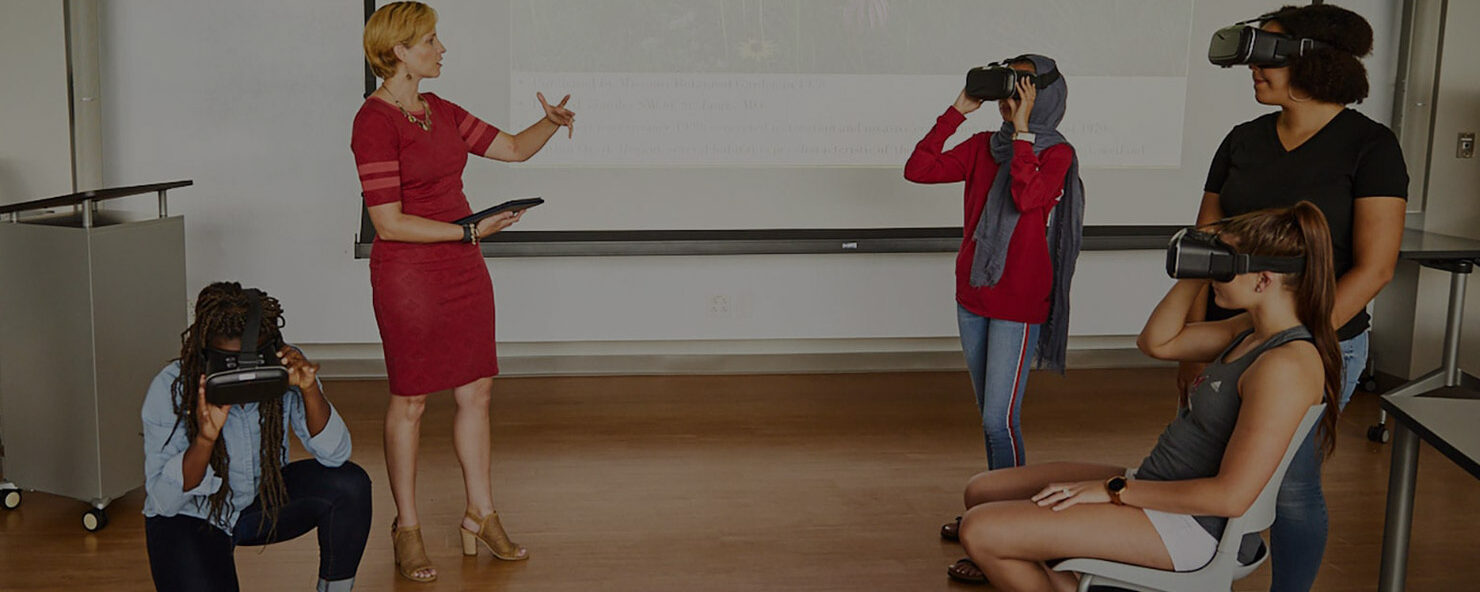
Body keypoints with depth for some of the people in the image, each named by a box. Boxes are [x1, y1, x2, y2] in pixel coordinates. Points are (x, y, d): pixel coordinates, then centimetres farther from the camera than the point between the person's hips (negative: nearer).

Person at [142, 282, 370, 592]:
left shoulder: (283, 369, -19)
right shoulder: (170, 389, -24)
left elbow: (335, 455, -21)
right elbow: (163, 501, -25)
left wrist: (310, 390, -36)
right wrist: (205, 438, -42)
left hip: (265, 501, 3)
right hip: (189, 517, -2)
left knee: (350, 485, -22)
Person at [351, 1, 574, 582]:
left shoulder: (440, 111, 10)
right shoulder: (375, 121, -15)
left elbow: (513, 147, 15)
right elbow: (389, 223, -19)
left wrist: (552, 121, -4)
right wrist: (471, 230, -19)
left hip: (462, 269, 8)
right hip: (408, 273, -8)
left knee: (477, 392, 11)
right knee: (410, 402, 4)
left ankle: (481, 516, 23)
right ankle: (407, 527, 19)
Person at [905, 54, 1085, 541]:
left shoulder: (1057, 153, -7)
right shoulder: (984, 146, 8)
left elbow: (1027, 196, -27)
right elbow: (918, 169, -2)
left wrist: (1022, 128, -22)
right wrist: (958, 111, -4)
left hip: (1018, 303, -6)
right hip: (972, 295, 6)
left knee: (1000, 420, -9)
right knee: (988, 415, 15)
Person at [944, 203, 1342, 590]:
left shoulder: (1287, 365, -23)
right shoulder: (1254, 331, 7)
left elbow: (1230, 495, -26)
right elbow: (1156, 342, 19)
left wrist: (1113, 490, -19)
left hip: (1186, 524, -10)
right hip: (1152, 484, 10)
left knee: (980, 531, -19)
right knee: (982, 491, 8)